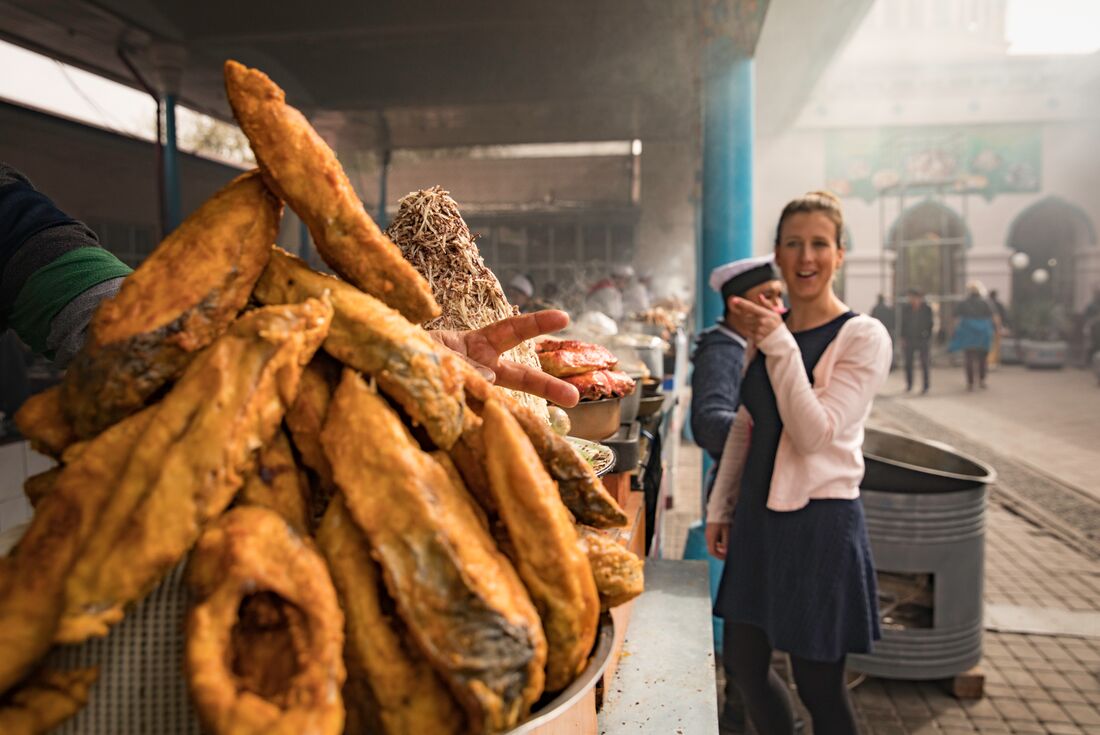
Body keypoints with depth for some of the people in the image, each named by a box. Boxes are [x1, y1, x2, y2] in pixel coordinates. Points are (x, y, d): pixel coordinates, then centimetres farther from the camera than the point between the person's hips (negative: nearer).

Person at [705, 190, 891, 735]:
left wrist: (779, 346, -22)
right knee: (743, 663, 15)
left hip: (820, 523, -6)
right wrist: (720, 508, 13)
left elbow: (815, 434, -19)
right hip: (759, 515, 6)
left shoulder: (863, 336, -10)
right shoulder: (766, 329, 7)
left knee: (818, 686, 7)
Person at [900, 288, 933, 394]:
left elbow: (930, 325, -1)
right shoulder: (906, 309, 2)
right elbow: (903, 324, 6)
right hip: (909, 339, 2)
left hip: (923, 339, -2)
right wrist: (903, 339, 2)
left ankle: (925, 386, 7)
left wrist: (928, 339, -5)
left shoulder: (927, 309, -5)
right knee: (908, 363, 5)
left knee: (924, 363, -1)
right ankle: (909, 384, 20)